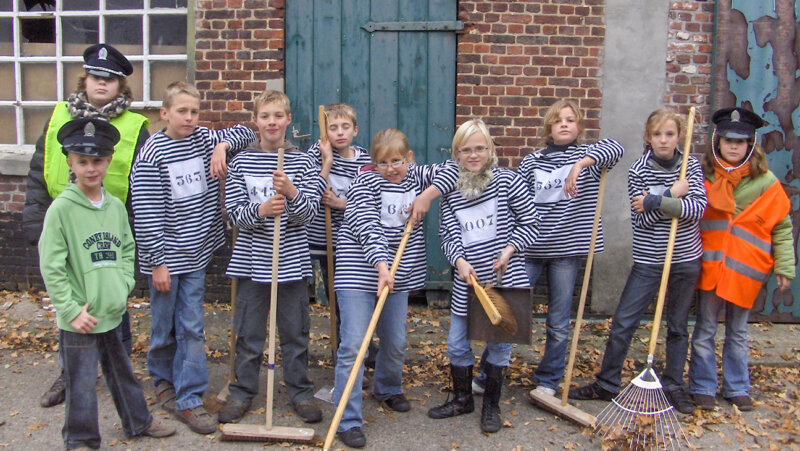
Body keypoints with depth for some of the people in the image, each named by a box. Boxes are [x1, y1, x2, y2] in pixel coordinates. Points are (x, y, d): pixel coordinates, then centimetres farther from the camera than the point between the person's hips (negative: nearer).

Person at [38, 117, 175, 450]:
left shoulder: (116, 206, 4)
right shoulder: (61, 208, -13)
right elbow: (51, 267, -13)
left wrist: (124, 285, 1)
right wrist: (72, 310, -15)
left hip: (111, 312, 5)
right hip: (78, 320, -5)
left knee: (121, 372, 22)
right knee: (82, 385, 5)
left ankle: (138, 421, 39)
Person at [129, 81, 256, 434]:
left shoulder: (203, 140, 4)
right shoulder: (152, 153, -12)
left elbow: (246, 133, 14)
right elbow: (146, 214, -13)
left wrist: (223, 144, -7)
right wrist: (157, 262, -13)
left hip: (196, 253, 4)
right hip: (165, 257, -4)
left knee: (192, 327, 6)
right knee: (164, 326, 11)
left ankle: (188, 398, 15)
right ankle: (163, 379, 35)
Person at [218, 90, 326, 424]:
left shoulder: (302, 162, 1)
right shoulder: (241, 162, 2)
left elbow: (308, 213, -5)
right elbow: (234, 213, -4)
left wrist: (292, 192, -25)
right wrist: (261, 210, -24)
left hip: (292, 260, 0)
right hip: (252, 259, 0)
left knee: (295, 330, 8)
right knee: (248, 330, 8)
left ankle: (300, 392, 23)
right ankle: (242, 392, 24)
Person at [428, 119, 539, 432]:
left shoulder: (507, 180, -6)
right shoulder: (450, 192, 3)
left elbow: (530, 223, -1)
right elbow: (449, 235, -2)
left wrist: (508, 251, -12)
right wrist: (460, 261, -20)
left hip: (504, 278, -3)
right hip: (466, 280, 3)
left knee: (499, 344, 8)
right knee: (456, 344, 11)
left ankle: (491, 405, 27)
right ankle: (462, 398, 33)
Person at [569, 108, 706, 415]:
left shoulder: (692, 166, 0)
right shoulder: (638, 171, -5)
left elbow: (697, 209, -14)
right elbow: (641, 219, -11)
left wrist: (656, 202, -23)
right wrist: (672, 195, -18)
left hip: (685, 260, 1)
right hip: (648, 260, -1)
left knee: (678, 327, 12)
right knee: (623, 323, 0)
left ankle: (674, 386, 27)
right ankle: (606, 385, 14)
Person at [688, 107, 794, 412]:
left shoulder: (765, 182, -2)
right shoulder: (704, 176, -1)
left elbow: (782, 227, 3)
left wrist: (784, 267, -1)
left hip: (745, 268, 0)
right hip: (710, 264, 0)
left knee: (737, 332, 13)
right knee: (705, 329, 6)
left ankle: (737, 388, 27)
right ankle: (703, 388, 18)